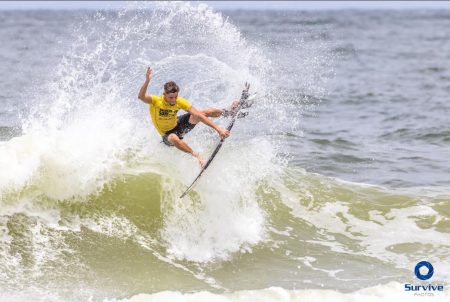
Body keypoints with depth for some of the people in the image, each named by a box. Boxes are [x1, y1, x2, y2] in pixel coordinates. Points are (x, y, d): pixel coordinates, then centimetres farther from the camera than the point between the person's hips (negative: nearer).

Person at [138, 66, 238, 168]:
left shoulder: (179, 102, -21)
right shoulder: (156, 101, -29)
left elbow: (198, 115, -25)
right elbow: (141, 97, -50)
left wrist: (217, 128, -33)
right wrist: (147, 81, -67)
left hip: (178, 124, 3)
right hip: (167, 134, -3)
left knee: (203, 112, -11)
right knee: (174, 138, -42)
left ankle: (227, 112, 14)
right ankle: (197, 155, -26)